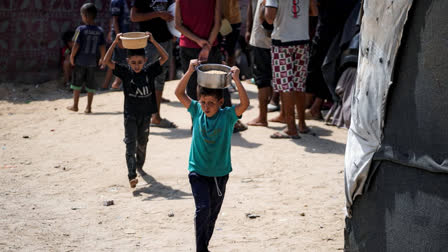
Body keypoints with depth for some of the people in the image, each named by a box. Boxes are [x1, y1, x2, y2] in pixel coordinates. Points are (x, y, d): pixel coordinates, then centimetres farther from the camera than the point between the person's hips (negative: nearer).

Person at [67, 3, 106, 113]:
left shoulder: (81, 29, -13)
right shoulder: (99, 31, -2)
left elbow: (76, 45, -15)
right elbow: (103, 47, -1)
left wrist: (72, 56, -2)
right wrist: (102, 59, 13)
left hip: (80, 61, -3)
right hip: (92, 62, 3)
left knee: (77, 83, 11)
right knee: (90, 85, 9)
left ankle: (75, 105, 16)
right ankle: (88, 107, 10)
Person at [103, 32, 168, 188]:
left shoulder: (149, 71, -4)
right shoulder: (125, 72, -7)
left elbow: (165, 57, -10)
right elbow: (107, 61, -15)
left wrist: (153, 41, -19)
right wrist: (115, 43, -24)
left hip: (146, 114, 2)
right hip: (130, 115, -2)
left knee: (142, 143, 18)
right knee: (130, 144, -10)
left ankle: (139, 165, 42)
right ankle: (132, 175, -17)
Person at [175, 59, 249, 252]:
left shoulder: (227, 116, -9)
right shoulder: (196, 111, -5)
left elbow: (245, 104, -25)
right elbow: (179, 93, -10)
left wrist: (236, 80, -31)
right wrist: (190, 71, -20)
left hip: (220, 173, 1)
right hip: (198, 171, -1)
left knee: (212, 214, 14)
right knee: (203, 209, -16)